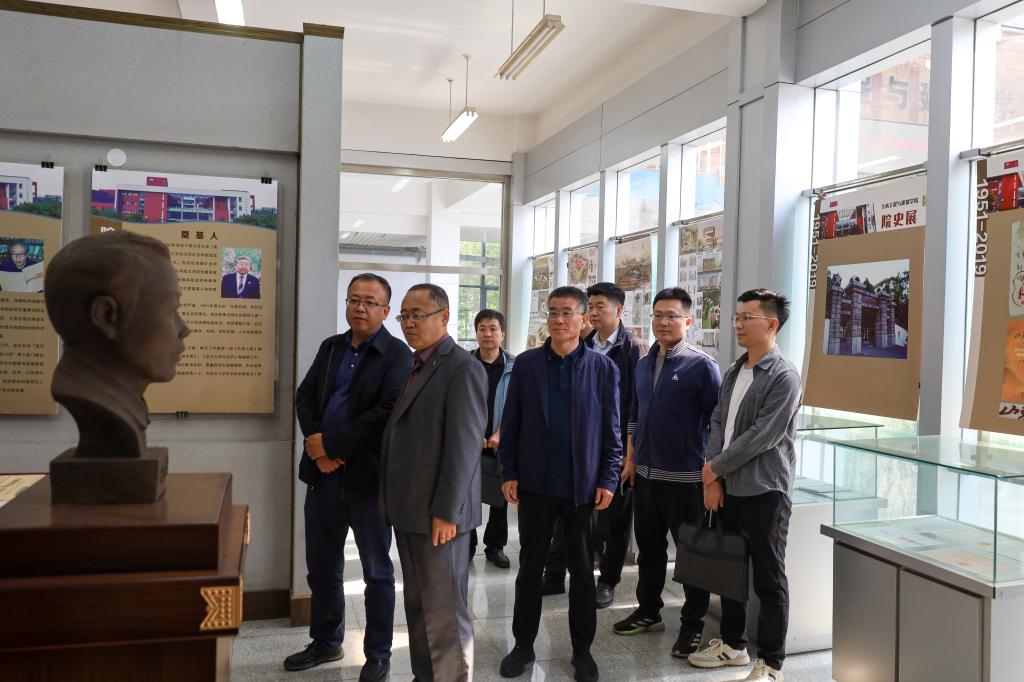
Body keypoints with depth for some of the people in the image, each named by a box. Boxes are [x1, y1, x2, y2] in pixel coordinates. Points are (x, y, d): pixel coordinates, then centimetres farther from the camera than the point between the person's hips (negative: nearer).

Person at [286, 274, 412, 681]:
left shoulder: (397, 354, -8)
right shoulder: (330, 347, 11)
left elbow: (388, 413, -18)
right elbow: (305, 396, 8)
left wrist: (331, 443, -16)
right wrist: (317, 447, -8)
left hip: (369, 476, -6)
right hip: (324, 474, 6)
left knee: (377, 572, 8)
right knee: (322, 567, 17)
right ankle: (325, 643, 36)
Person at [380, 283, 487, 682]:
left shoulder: (463, 369, -13)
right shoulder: (413, 366, 14)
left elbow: (464, 446, -18)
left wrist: (446, 512, -19)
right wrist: (394, 500, 12)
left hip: (438, 513, -8)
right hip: (409, 510, 9)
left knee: (445, 612, 1)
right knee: (418, 606, 17)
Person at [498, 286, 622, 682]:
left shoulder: (603, 368, -1)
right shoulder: (526, 364, 1)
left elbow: (612, 430, 0)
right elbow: (510, 424, 2)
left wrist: (608, 481, -6)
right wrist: (508, 473, -4)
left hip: (584, 486, -1)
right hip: (535, 484, 1)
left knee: (583, 571, 11)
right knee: (530, 568, 12)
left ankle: (582, 649, 26)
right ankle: (523, 644, 26)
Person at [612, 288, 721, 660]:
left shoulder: (702, 365, -11)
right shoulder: (644, 363, 9)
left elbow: (717, 420, -9)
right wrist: (631, 459, 12)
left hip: (685, 477, -6)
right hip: (646, 473, 6)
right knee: (649, 546, 18)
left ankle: (693, 625, 22)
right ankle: (648, 611, 34)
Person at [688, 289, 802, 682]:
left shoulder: (784, 377, -13)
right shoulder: (732, 373, 11)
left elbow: (761, 436, -18)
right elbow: (717, 424, 8)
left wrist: (715, 468, -11)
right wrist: (713, 479, -3)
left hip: (765, 491, -7)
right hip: (729, 487, 7)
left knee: (769, 580, 4)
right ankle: (733, 644, 34)